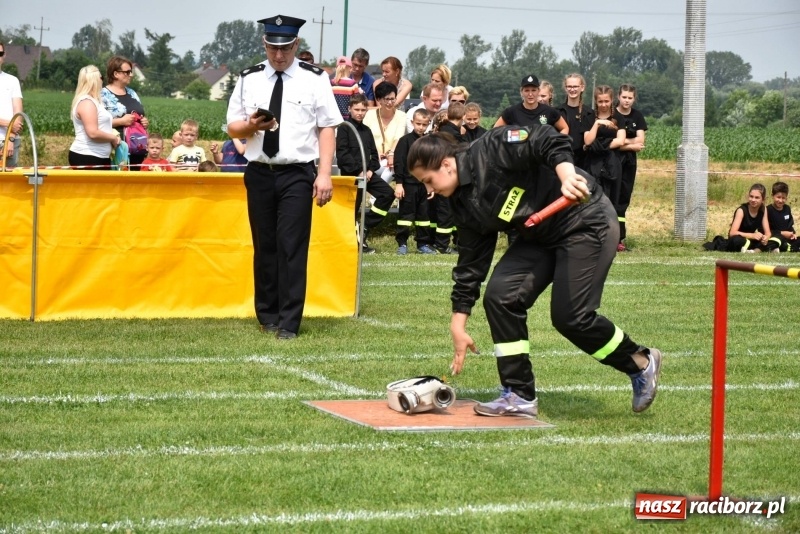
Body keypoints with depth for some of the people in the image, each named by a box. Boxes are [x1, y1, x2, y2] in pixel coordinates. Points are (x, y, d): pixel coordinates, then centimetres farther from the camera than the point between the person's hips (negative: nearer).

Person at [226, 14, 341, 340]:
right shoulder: (248, 80, 7)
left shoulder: (314, 79, -1)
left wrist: (325, 174, -11)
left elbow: (327, 128, -4)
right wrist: (251, 126, -13)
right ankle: (267, 316, 22)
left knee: (292, 248, -7)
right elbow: (232, 128, 11)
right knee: (264, 247, 10)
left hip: (297, 174, -3)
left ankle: (288, 323, -4)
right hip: (259, 173, 3)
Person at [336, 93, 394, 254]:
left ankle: (365, 226, 3)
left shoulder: (366, 131, 17)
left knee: (388, 193, -4)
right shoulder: (344, 128, -5)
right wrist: (359, 171, -16)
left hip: (366, 173, 7)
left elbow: (373, 153, 17)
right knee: (352, 209, -5)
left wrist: (371, 170, -2)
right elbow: (342, 153, -13)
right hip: (351, 174, -7)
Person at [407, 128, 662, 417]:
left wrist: (567, 176, -46)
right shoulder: (465, 205, 3)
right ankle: (520, 396, 2)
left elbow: (549, 142, -28)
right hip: (539, 236, 9)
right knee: (500, 296, -6)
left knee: (570, 316, -12)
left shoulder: (492, 149, -21)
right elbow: (470, 264, 7)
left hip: (585, 222, -9)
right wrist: (458, 326, 7)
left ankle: (641, 363, 12)